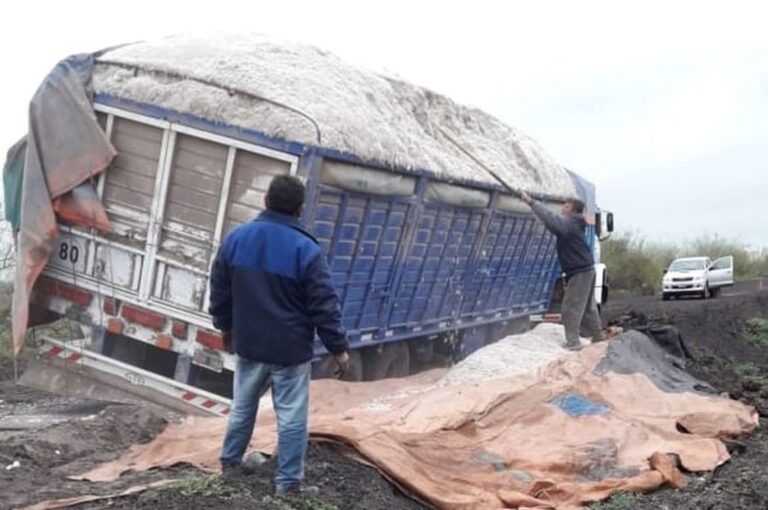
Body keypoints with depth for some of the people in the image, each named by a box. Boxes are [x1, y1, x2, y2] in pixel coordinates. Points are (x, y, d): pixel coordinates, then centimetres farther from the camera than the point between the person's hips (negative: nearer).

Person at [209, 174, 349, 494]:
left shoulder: (236, 238, -2)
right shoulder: (305, 249, -17)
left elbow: (220, 290, 9)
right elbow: (324, 305, -14)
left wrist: (226, 327, 24)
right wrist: (338, 348, -5)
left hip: (248, 342, 5)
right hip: (291, 348, -5)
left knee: (243, 405, 22)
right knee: (291, 415, 5)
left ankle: (230, 460, 36)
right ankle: (288, 480, 10)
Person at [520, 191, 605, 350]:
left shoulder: (569, 224, -17)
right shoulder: (573, 224, 13)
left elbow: (550, 218, -27)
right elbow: (553, 222, 17)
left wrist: (531, 202, -28)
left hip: (579, 272, -10)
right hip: (585, 270, 10)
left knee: (571, 308, -7)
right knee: (588, 306, 20)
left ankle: (573, 341, -7)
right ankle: (597, 334, 30)